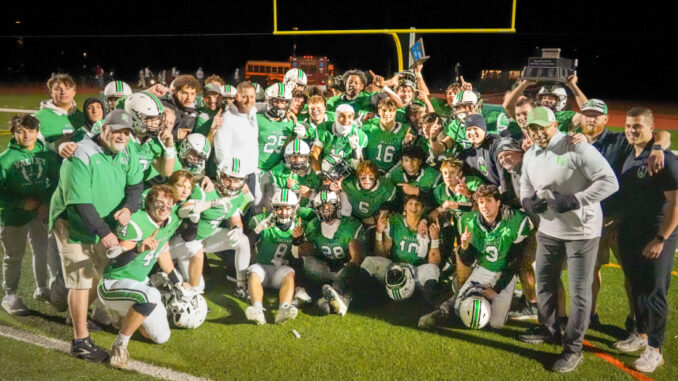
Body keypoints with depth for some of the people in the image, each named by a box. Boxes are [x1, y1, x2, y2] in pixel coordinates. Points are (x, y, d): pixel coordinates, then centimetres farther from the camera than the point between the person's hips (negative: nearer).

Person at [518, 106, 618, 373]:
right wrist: (530, 202, -9)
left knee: (579, 292, 2)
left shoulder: (577, 148, -19)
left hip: (581, 230, -7)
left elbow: (610, 182, -21)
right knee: (544, 283, 20)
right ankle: (549, 329, 41)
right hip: (548, 229, 7)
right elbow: (525, 189, 14)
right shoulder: (530, 156, 4)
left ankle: (573, 349, 15)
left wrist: (575, 200, -27)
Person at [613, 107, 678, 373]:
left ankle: (655, 349, 11)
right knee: (637, 288, 16)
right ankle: (641, 335, 31)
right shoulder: (628, 157, 7)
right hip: (629, 236, 7)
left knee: (654, 293, 1)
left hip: (656, 240, -7)